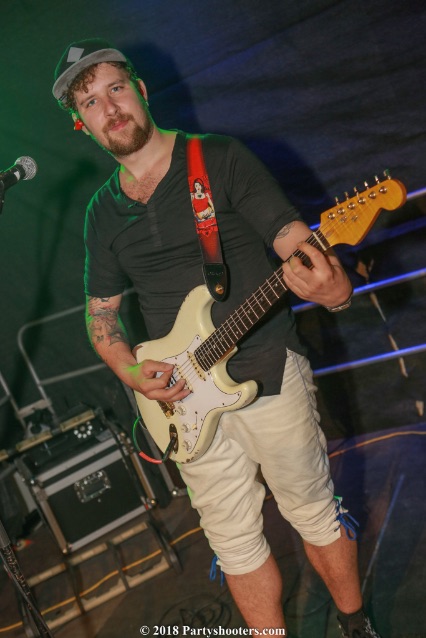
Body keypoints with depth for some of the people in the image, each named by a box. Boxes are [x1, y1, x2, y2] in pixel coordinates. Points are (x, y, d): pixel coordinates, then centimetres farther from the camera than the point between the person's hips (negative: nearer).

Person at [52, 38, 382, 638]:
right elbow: (101, 314, 15)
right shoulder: (103, 212, 8)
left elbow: (298, 244, -12)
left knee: (314, 514, 11)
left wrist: (334, 288, -35)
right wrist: (133, 374, -4)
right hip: (185, 401, 4)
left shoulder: (222, 159, -7)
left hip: (271, 376, -3)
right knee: (236, 543, 13)